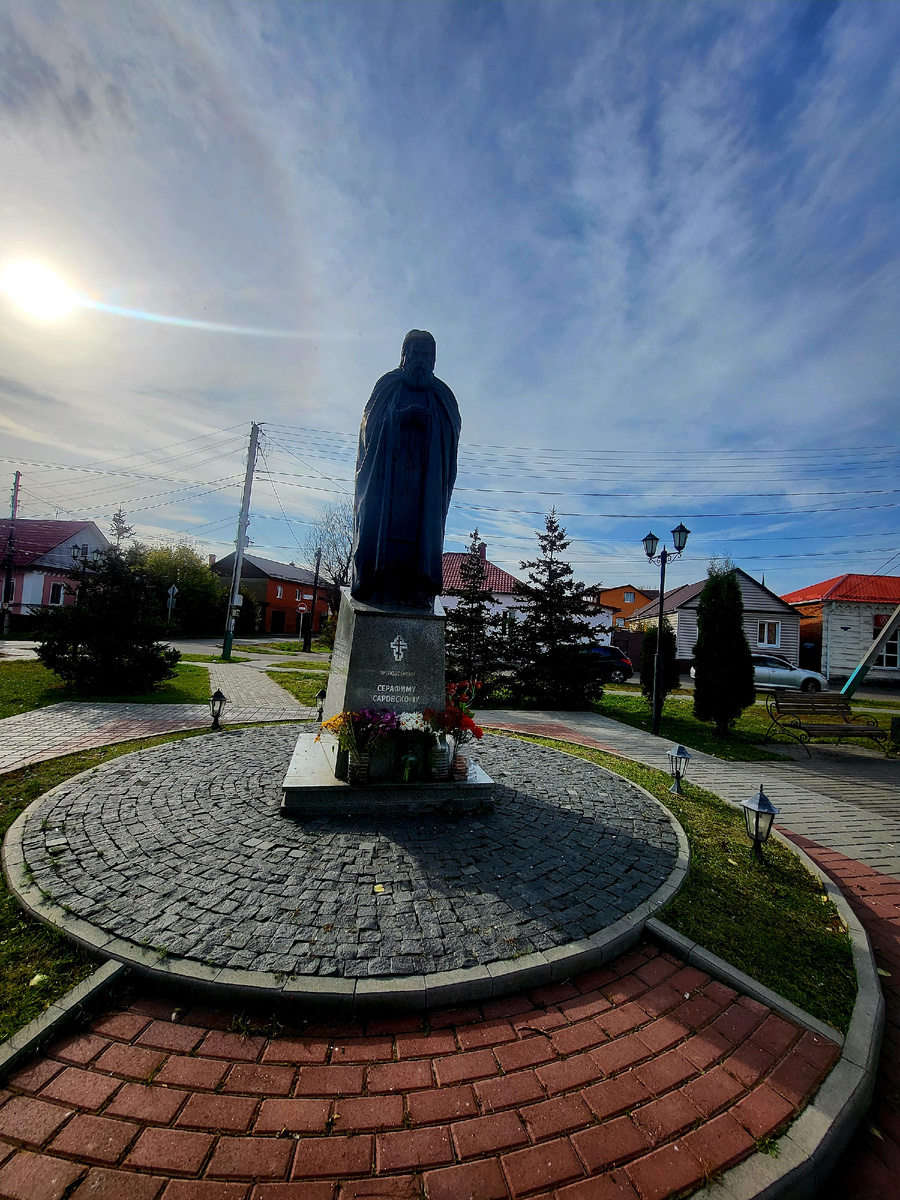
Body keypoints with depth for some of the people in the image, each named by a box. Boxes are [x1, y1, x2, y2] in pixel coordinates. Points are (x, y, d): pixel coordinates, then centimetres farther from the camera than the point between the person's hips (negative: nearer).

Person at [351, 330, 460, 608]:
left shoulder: (441, 395, 22)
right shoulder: (388, 385, 17)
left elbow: (452, 433, 12)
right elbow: (371, 420, 5)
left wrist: (428, 425, -8)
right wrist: (402, 417, -11)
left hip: (425, 474, 2)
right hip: (386, 468, -1)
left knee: (422, 526, -10)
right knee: (382, 521, -13)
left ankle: (415, 591, -13)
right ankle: (379, 588, -15)